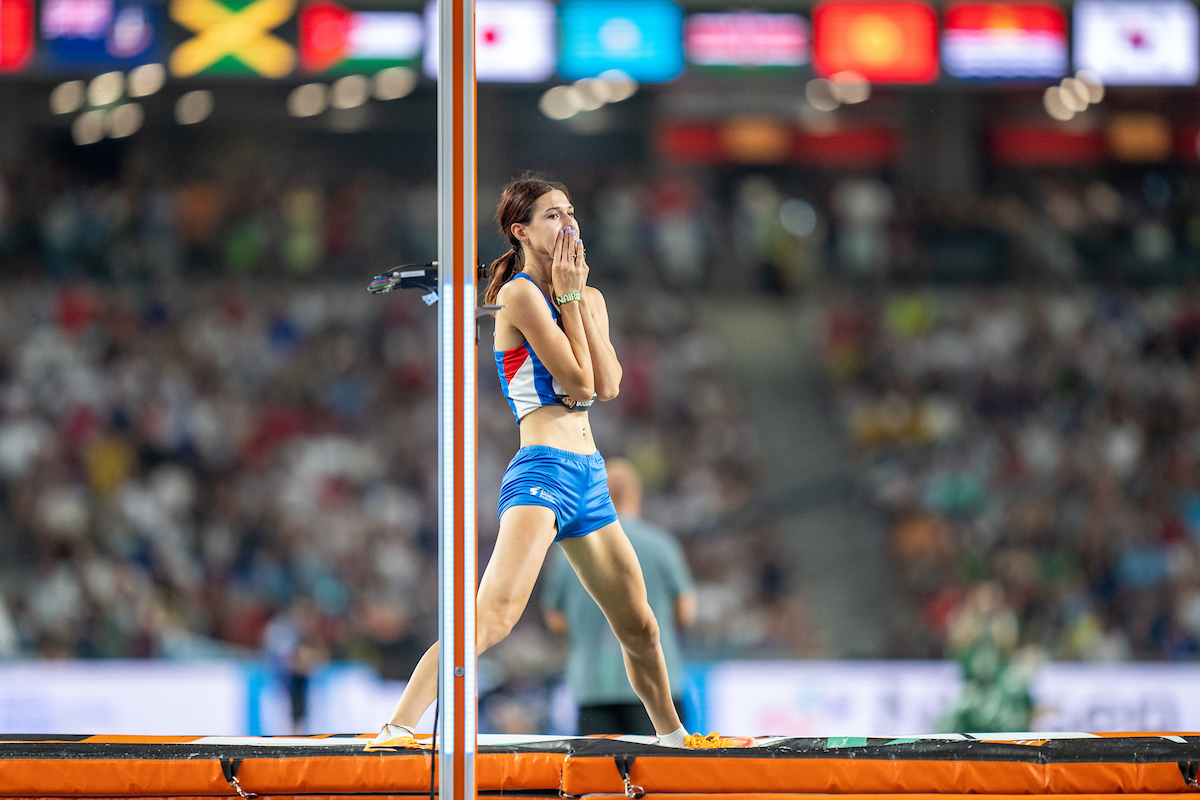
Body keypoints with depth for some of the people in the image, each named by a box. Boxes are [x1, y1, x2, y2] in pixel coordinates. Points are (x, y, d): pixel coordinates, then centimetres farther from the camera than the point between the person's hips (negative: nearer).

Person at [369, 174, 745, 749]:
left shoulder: (591, 299, 17)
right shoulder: (518, 294, -7)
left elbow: (608, 385, 1)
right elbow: (580, 381, -11)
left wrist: (579, 299, 0)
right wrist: (565, 296, -6)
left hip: (589, 481, 8)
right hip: (541, 469, -8)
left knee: (639, 625, 19)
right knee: (495, 613, -28)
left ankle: (672, 734, 40)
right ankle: (396, 730, -37)